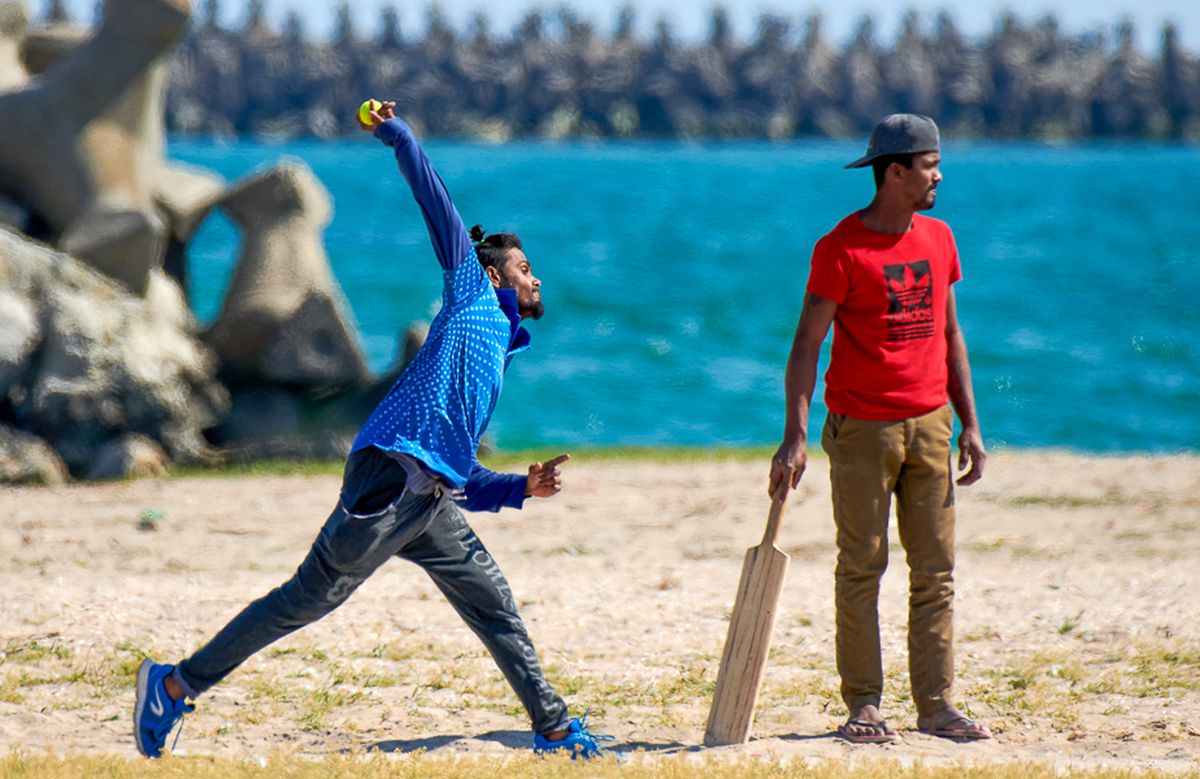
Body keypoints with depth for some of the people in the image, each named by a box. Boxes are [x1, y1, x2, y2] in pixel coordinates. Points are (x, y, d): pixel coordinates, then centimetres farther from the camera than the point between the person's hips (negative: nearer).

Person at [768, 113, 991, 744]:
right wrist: (795, 436, -17)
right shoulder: (841, 248, -9)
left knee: (935, 570, 3)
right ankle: (864, 705, 4)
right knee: (861, 568, -1)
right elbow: (807, 342, -10)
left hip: (929, 424, 6)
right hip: (861, 427, -5)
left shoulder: (938, 238, 11)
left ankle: (935, 705, 6)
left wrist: (969, 424, 13)